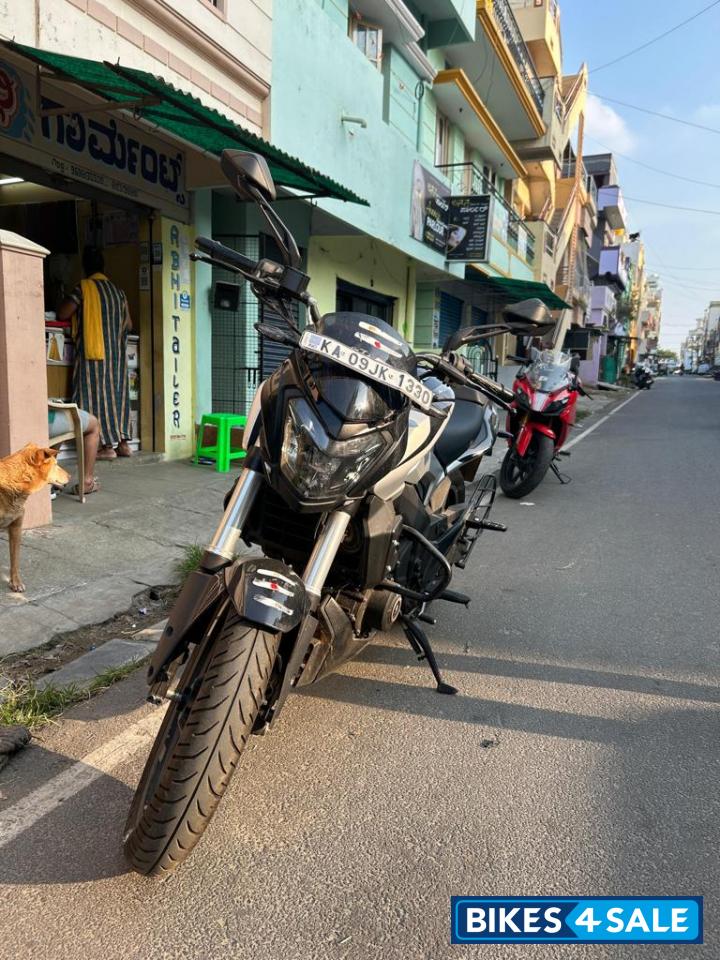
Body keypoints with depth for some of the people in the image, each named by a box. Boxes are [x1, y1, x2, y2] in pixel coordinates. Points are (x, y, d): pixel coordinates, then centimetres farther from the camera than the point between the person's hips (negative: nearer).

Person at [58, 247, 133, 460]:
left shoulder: (84, 287, -6)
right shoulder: (117, 290, 11)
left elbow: (62, 314, -8)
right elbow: (129, 325, 14)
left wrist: (77, 314, 13)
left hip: (94, 351, -6)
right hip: (117, 352, 6)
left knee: (98, 395, -3)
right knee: (117, 393, 11)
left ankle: (108, 446, -5)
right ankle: (123, 442, 11)